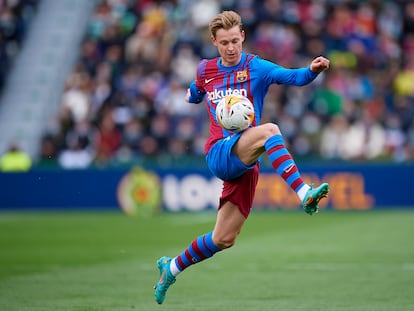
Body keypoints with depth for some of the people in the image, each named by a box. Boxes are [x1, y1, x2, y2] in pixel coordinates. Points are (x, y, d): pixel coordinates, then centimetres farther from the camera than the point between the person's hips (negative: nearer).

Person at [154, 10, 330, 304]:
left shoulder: (256, 67, 1)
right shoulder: (206, 70, 10)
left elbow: (293, 77, -20)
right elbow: (194, 95, 36)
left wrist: (313, 70, -35)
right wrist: (192, 94, 19)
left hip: (245, 162, 1)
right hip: (220, 153, -1)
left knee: (224, 239, 7)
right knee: (269, 130, -31)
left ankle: (172, 268, 29)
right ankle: (304, 193, -45)